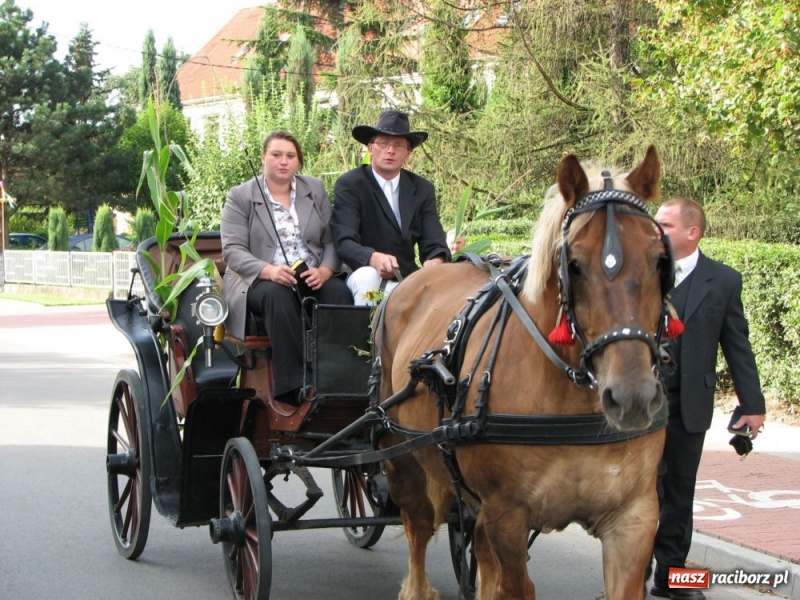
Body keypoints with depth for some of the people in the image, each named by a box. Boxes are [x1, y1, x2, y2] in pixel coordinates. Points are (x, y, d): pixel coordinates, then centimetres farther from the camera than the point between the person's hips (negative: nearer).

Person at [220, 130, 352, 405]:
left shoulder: (315, 190, 15)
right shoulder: (240, 196, 5)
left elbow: (331, 240, 9)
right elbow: (233, 251, -5)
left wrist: (325, 270, -14)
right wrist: (268, 270, -24)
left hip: (313, 278, 3)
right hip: (259, 280, -3)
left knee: (339, 292, -29)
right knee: (277, 296, -37)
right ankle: (293, 387, -42)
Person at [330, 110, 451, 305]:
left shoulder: (423, 189, 8)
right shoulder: (349, 185, -4)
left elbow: (434, 245, 0)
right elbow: (344, 241, -16)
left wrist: (435, 262, -26)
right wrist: (374, 258, -38)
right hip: (363, 275, -3)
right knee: (367, 276, -37)